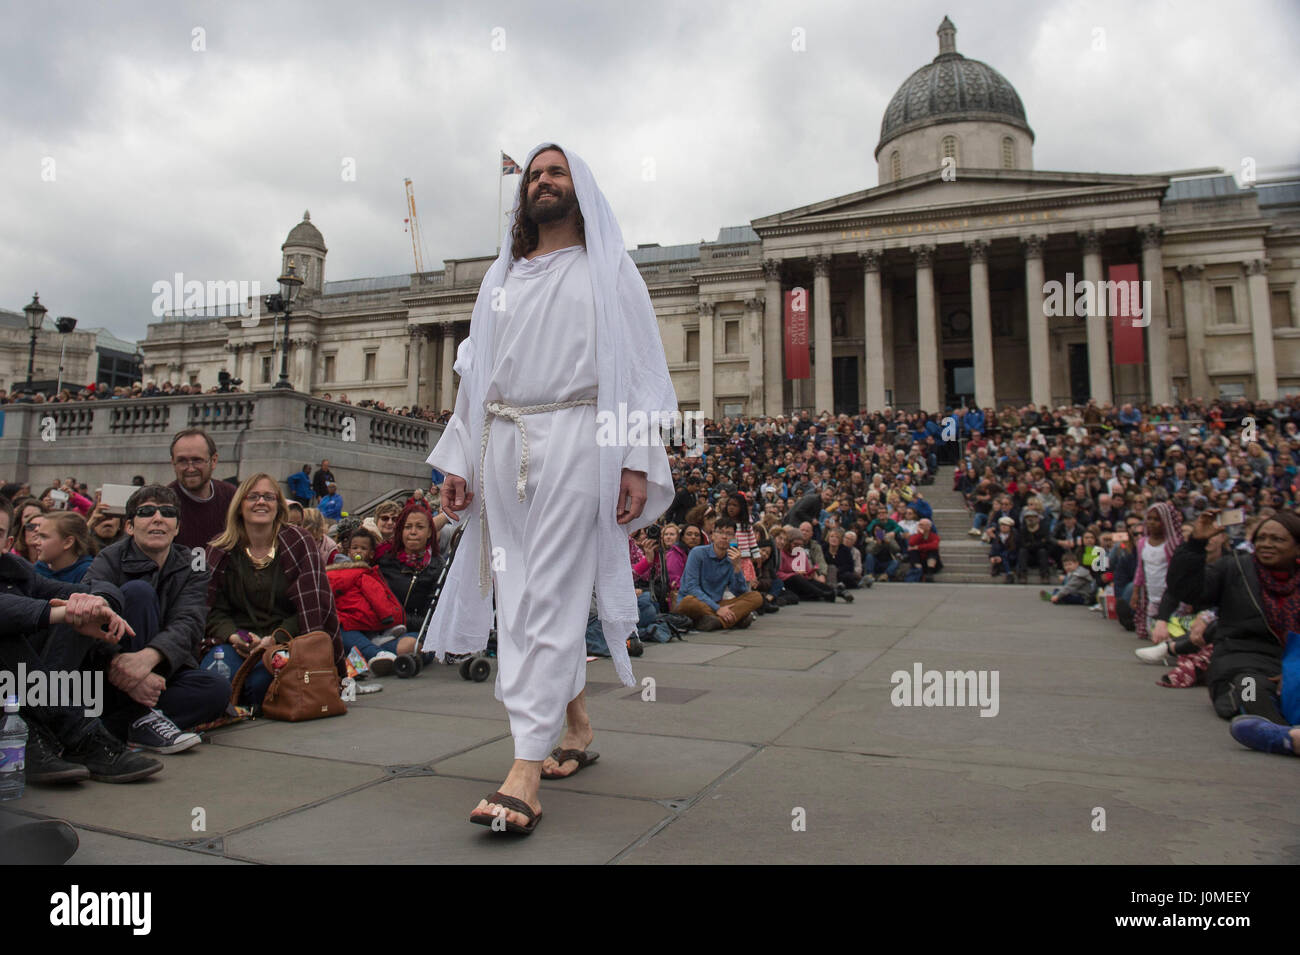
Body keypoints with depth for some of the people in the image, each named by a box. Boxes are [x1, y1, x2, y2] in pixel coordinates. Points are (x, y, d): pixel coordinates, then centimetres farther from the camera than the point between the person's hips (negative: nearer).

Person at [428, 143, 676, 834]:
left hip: (574, 439, -5)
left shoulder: (608, 269, 11)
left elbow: (640, 366, 1)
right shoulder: (500, 278, 24)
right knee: (521, 594, 3)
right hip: (502, 442, 5)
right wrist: (457, 459, 11)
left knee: (549, 596, -11)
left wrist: (637, 459, -11)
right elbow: (474, 375, 21)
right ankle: (576, 726, 19)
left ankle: (526, 773, -11)